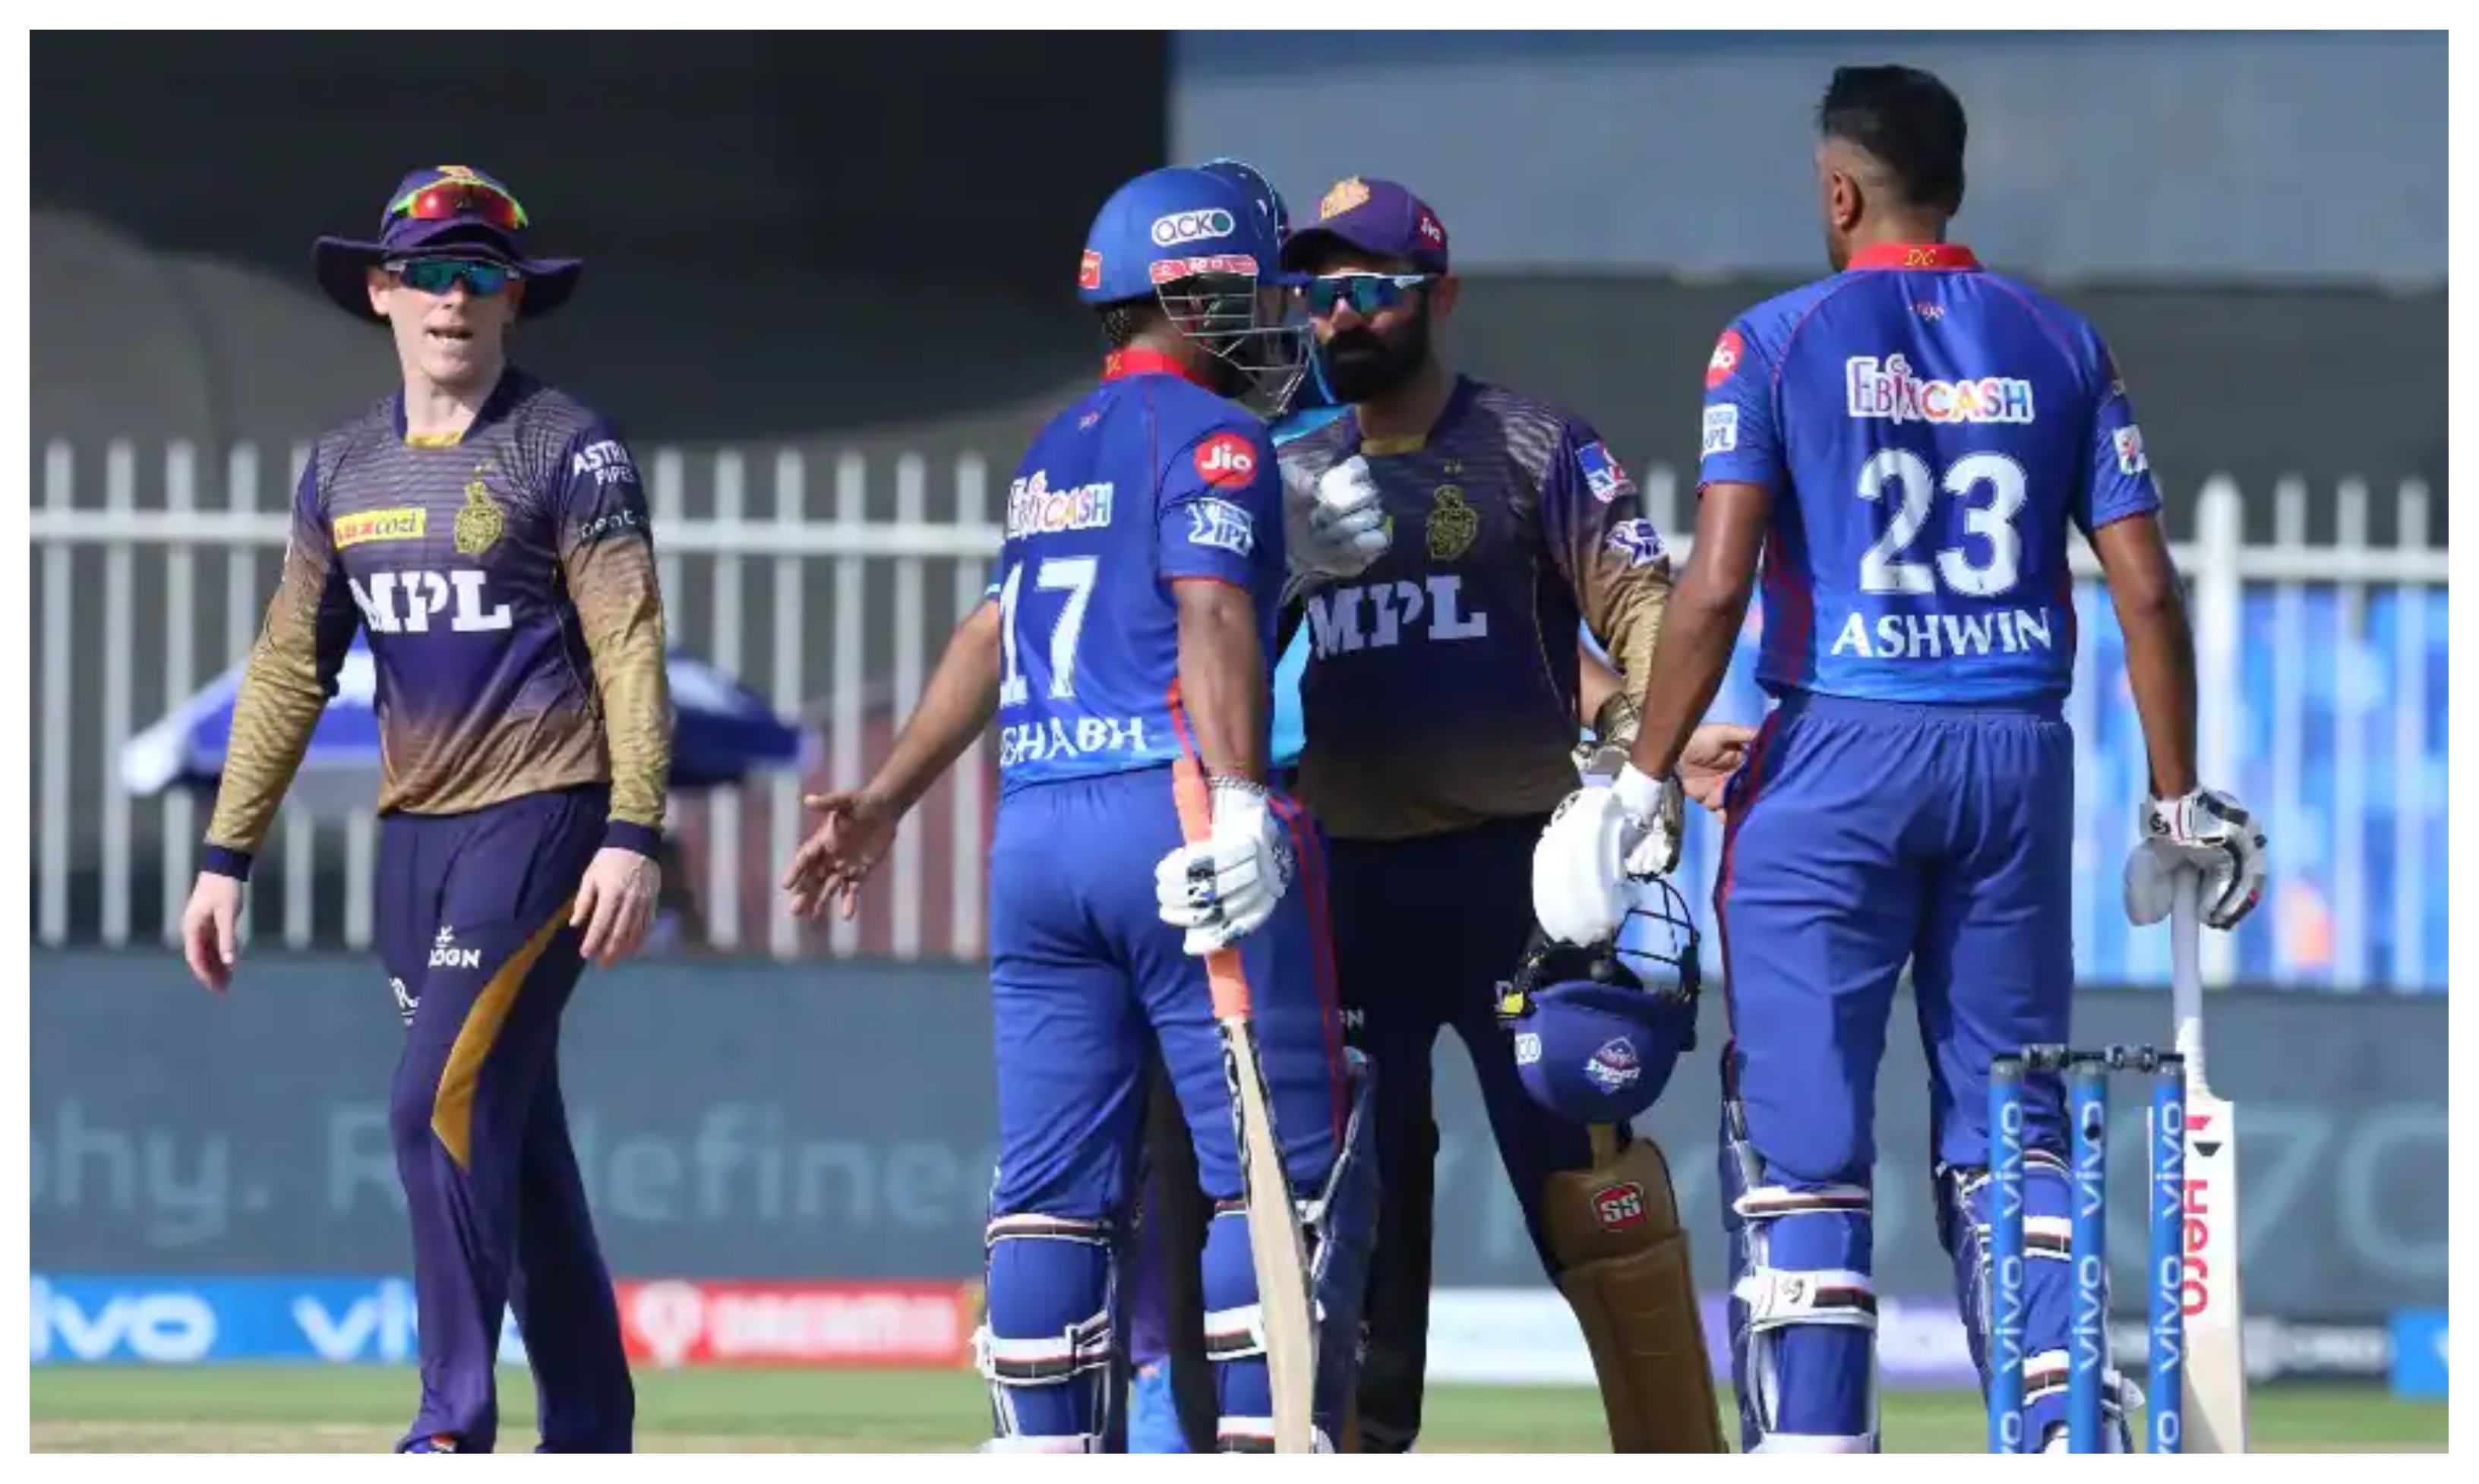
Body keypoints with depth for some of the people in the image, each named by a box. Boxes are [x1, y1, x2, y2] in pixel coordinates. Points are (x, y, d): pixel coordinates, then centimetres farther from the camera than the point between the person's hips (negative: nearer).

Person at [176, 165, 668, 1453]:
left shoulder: (568, 451, -6)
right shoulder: (344, 468, 12)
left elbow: (629, 651, -10)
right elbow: (289, 668, 16)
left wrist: (633, 836, -19)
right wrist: (226, 857, 12)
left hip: (539, 817, -6)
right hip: (413, 835, 6)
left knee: (444, 1105, -16)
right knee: (509, 1132, 9)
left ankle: (454, 1429, -14)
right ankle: (588, 1434, 15)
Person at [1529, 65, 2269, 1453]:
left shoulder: (1780, 342, -2)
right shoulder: (2062, 346, 7)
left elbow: (1717, 586, -9)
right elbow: (2147, 591, 3)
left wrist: (1643, 783, -3)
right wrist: (2178, 800, 11)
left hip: (1839, 760, -3)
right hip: (2018, 761, 3)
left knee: (1803, 1124, 1)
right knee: (2009, 1117, 12)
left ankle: (1814, 1437, -5)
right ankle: (2065, 1417, -1)